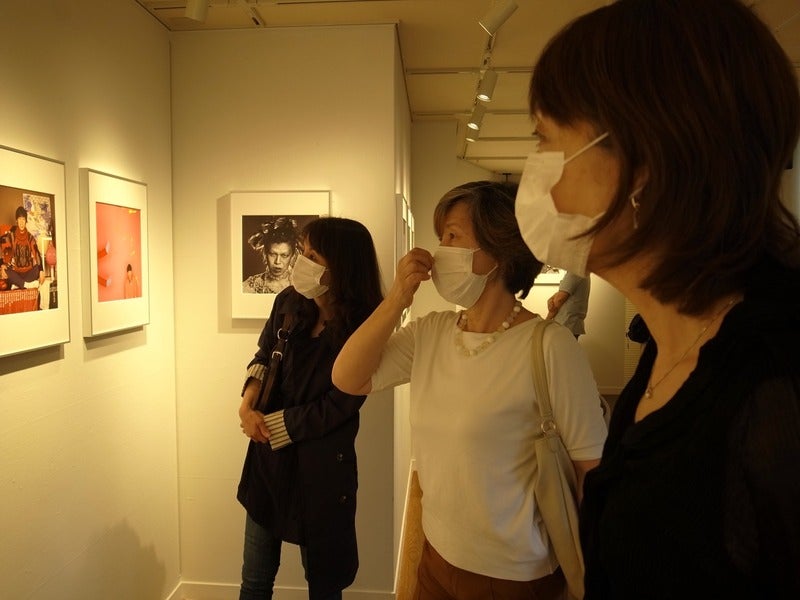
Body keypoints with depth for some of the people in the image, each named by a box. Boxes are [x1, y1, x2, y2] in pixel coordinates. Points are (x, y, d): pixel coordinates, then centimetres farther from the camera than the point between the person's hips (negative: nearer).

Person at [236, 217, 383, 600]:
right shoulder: (289, 301, -5)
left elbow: (333, 409, -17)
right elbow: (264, 355, 10)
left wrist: (267, 424, -10)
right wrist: (248, 402, -8)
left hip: (320, 468, -5)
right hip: (268, 457, 5)